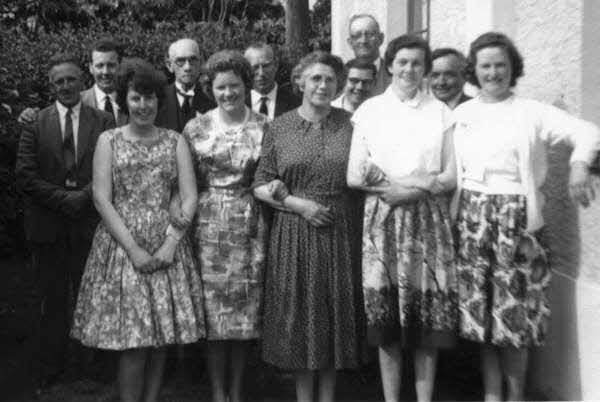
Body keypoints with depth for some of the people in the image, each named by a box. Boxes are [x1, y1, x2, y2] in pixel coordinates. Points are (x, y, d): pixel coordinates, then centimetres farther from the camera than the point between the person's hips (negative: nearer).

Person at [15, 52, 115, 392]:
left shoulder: (103, 123, 2)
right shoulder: (35, 124, 3)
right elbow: (25, 176, -3)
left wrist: (84, 196, -17)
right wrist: (64, 199, -12)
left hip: (90, 224, 0)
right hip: (48, 224, 1)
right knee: (53, 300, 9)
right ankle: (50, 369, 22)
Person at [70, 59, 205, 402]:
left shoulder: (175, 141, 8)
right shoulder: (109, 140, 5)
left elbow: (190, 196, 2)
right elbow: (101, 198, -3)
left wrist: (171, 242, -11)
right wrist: (133, 248, -12)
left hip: (167, 247, 2)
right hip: (121, 244, -1)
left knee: (161, 338, 5)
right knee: (132, 342, -5)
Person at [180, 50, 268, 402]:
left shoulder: (264, 126, 2)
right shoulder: (196, 128, 3)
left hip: (250, 224, 0)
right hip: (209, 224, 0)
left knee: (246, 306, 6)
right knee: (213, 305, 3)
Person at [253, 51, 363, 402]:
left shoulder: (349, 124, 3)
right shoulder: (280, 127, 3)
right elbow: (261, 186, 3)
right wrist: (299, 204, -12)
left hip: (340, 232, 1)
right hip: (294, 234, 0)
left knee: (335, 312, 8)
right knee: (300, 314, 5)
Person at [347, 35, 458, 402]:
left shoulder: (441, 113, 9)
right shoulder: (369, 110, 8)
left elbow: (452, 177, 3)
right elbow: (355, 176, 0)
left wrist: (407, 189, -13)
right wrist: (423, 181, -6)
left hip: (429, 222, 0)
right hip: (382, 221, 0)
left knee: (429, 319, 0)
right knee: (386, 320, 0)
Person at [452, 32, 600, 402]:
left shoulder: (533, 113, 0)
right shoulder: (462, 114, 10)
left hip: (518, 218, -3)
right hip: (473, 218, 3)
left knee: (515, 308, 0)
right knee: (480, 308, 7)